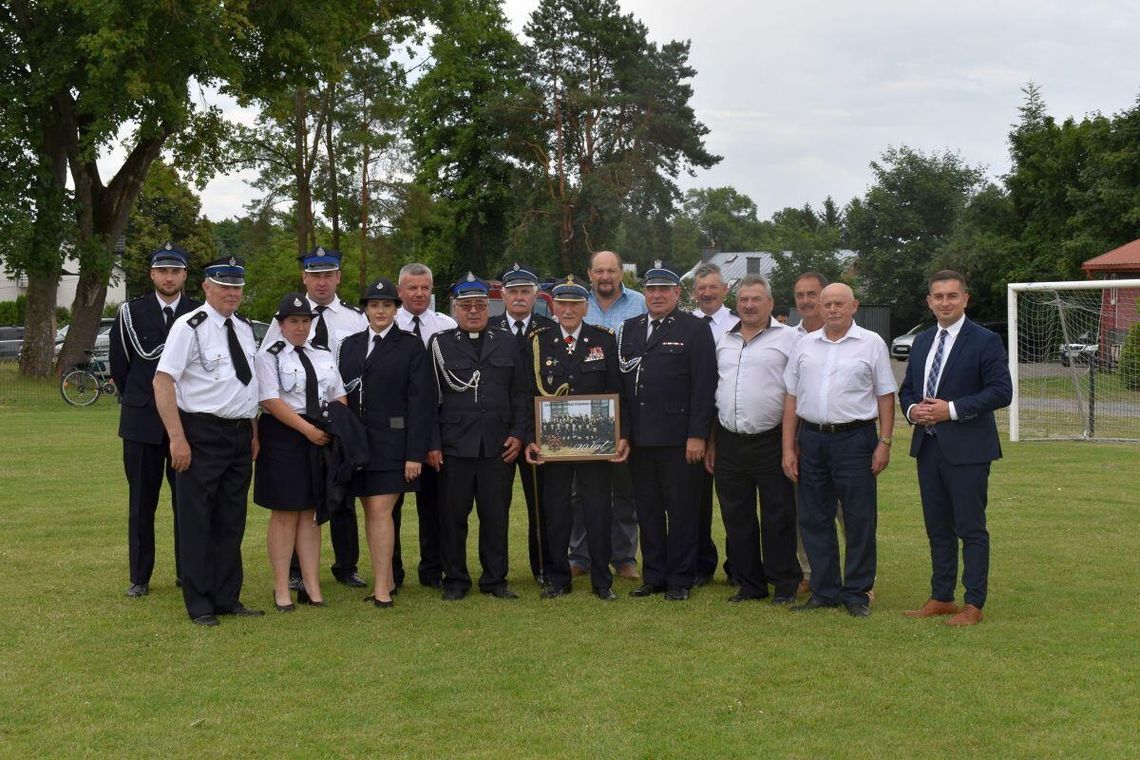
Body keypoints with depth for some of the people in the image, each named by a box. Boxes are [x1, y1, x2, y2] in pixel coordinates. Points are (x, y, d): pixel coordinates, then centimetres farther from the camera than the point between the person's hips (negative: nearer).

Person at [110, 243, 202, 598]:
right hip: (142, 421, 1)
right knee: (141, 502, 6)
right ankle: (140, 577, 13)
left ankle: (187, 572, 17)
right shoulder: (130, 313, 2)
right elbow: (120, 364, 7)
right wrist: (136, 400, 9)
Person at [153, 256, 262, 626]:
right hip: (202, 434, -7)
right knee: (197, 521, 2)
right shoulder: (190, 327, -11)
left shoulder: (244, 327, 12)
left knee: (232, 520, 13)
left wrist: (254, 433, 15)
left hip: (241, 433, 7)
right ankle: (199, 604, 11)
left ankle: (228, 598, 23)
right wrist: (178, 439, -20)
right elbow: (162, 382, -15)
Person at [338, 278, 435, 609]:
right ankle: (386, 579, 18)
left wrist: (415, 453, -12)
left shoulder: (411, 346, -2)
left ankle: (382, 588, -8)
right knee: (370, 512, 9)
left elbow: (421, 402, -6)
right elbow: (340, 394, 13)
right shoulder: (350, 345, 13)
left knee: (381, 511, -10)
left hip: (392, 441, -5)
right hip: (357, 441, 5)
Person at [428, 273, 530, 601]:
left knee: (496, 515, 5)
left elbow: (520, 395, 12)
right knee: (453, 515, 3)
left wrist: (518, 434, 2)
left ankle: (495, 579, 16)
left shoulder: (506, 343, 13)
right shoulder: (440, 344, 6)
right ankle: (455, 580, 15)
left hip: (498, 447, 2)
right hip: (454, 447, -2)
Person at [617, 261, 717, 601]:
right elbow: (621, 381, 12)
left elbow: (705, 385, -7)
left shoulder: (695, 329, -2)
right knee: (647, 510, 11)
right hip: (639, 437, 5)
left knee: (682, 510, 3)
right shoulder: (630, 329, 13)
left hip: (679, 438, -5)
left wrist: (697, 435, -13)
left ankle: (680, 579, 12)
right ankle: (653, 576, 21)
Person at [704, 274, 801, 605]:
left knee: (778, 518, 0)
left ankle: (785, 585, 11)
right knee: (737, 518, 9)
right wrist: (711, 442, 14)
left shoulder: (787, 338, -3)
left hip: (771, 441, -5)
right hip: (729, 443, 5)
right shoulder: (724, 341, 14)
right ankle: (750, 583, 20)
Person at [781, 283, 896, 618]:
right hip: (811, 439, 4)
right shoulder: (805, 344, 10)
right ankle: (824, 591, 19)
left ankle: (856, 593, 11)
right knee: (814, 520, 8)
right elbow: (791, 398, 11)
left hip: (855, 439, -3)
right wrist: (788, 448, 6)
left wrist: (884, 443, -5)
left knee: (859, 520, 0)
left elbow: (886, 397, 2)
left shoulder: (871, 344, 1)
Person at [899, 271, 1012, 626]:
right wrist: (911, 409, -2)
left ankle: (973, 604, 6)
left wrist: (953, 409, -19)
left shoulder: (984, 341, -7)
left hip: (967, 449, -6)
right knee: (937, 527, 13)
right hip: (927, 446, 7)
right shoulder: (922, 341, 14)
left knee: (971, 528, -1)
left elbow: (1001, 391, -14)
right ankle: (941, 597, 23)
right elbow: (907, 388, 21)